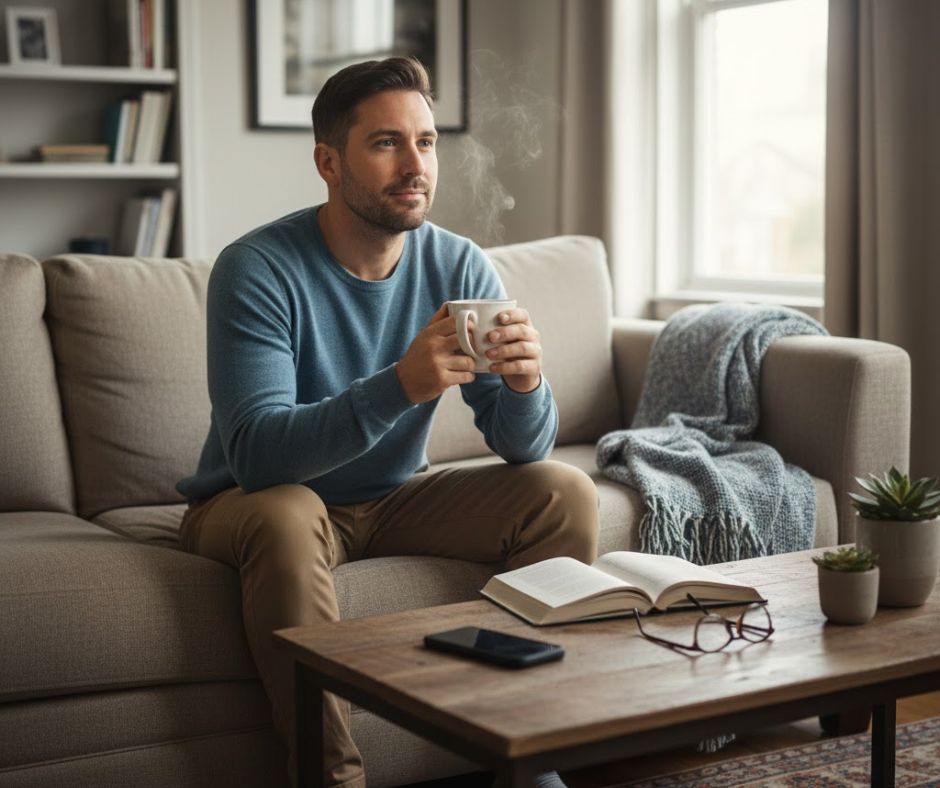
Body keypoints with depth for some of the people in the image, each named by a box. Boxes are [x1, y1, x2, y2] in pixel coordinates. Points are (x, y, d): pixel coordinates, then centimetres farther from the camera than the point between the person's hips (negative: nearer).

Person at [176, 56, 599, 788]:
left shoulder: (459, 266, -8)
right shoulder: (259, 269, -22)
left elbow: (525, 447, -11)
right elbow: (255, 454, -34)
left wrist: (525, 384, -35)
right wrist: (401, 385, -47)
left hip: (395, 497, 5)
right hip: (260, 502, -4)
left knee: (564, 492, -12)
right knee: (287, 516, -37)